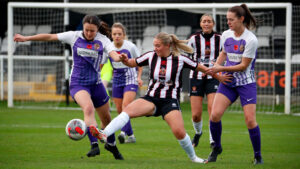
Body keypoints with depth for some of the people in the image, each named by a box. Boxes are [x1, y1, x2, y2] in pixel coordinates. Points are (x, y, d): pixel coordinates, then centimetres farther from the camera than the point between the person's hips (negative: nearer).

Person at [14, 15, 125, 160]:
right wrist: (26, 38, 4)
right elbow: (50, 37, 3)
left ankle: (111, 144, 39)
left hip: (96, 83, 2)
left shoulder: (103, 40, -6)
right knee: (88, 108, -30)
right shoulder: (74, 36, -3)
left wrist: (118, 57, -48)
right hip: (78, 83, -2)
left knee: (106, 117, 12)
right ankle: (94, 145, -36)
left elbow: (113, 53, -24)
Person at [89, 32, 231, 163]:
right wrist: (125, 60, -10)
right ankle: (104, 134, -43)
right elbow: (132, 63, 13)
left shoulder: (180, 59, -5)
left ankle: (193, 157, 9)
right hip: (151, 98, 2)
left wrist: (218, 77, 15)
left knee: (179, 132, -20)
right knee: (128, 110, -26)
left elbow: (200, 68, 7)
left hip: (170, 101, -2)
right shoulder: (151, 56, 3)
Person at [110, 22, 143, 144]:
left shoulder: (130, 46, -9)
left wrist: (139, 77, -3)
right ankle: (130, 135, 16)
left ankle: (123, 131, -35)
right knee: (119, 110, 5)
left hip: (130, 80, -4)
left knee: (126, 105, -24)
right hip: (117, 81, 4)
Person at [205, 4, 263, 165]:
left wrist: (221, 69, -18)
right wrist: (215, 66, 4)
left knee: (250, 120, -10)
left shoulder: (250, 40, -16)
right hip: (227, 81, 5)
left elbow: (243, 65, -15)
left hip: (246, 83, -5)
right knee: (215, 115, -12)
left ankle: (258, 156, 6)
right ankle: (216, 147, 11)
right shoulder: (226, 35, 2)